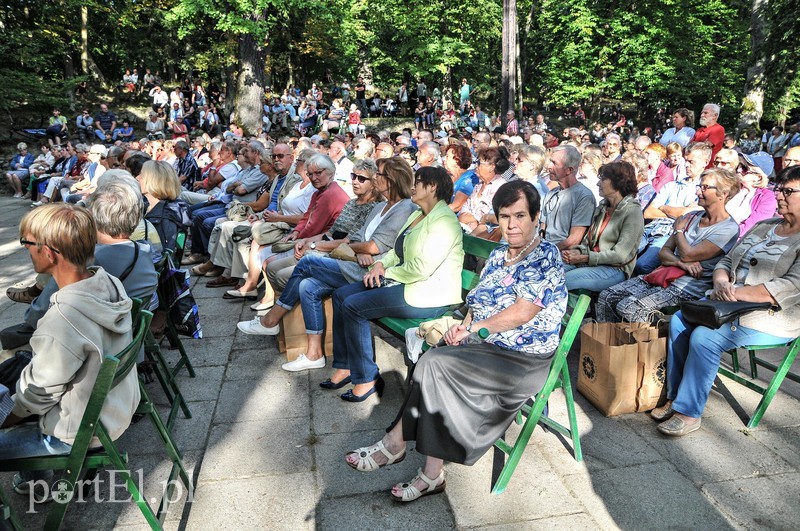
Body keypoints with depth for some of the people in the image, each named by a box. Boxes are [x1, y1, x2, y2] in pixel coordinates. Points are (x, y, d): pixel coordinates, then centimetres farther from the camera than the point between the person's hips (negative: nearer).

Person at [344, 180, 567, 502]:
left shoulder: (545, 256, -10)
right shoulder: (499, 255, 13)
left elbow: (522, 313, -20)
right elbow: (478, 301, 16)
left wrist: (472, 328, -13)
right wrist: (466, 325, -6)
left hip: (523, 360, -7)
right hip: (485, 344, 7)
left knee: (434, 364, -22)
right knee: (434, 364, -21)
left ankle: (396, 443, -3)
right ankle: (431, 474, -15)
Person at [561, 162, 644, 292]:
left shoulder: (632, 211, -9)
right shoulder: (602, 206, 14)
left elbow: (620, 255, -15)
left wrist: (584, 258, -18)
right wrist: (578, 251, -9)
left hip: (615, 269, -7)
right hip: (590, 261, 7)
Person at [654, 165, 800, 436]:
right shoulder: (763, 226, 15)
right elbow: (726, 261, 14)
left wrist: (736, 292, -27)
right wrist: (721, 282, -9)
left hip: (770, 319, -8)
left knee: (704, 337, -26)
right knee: (678, 320, -9)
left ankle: (688, 412, -13)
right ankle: (675, 396, -2)